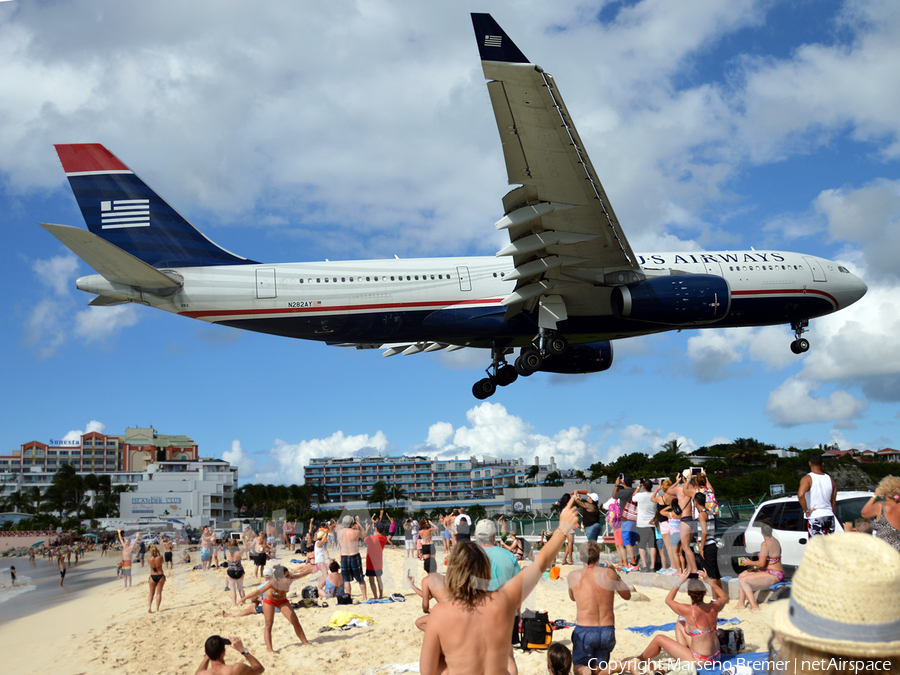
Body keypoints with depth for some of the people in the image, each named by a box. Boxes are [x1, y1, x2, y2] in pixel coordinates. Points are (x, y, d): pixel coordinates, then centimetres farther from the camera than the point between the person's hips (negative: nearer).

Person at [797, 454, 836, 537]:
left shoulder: (807, 479, -9)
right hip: (829, 516, 6)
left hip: (814, 518, -5)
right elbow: (833, 502, 14)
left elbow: (800, 495, -27)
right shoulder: (830, 479, 9)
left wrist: (806, 511, -16)